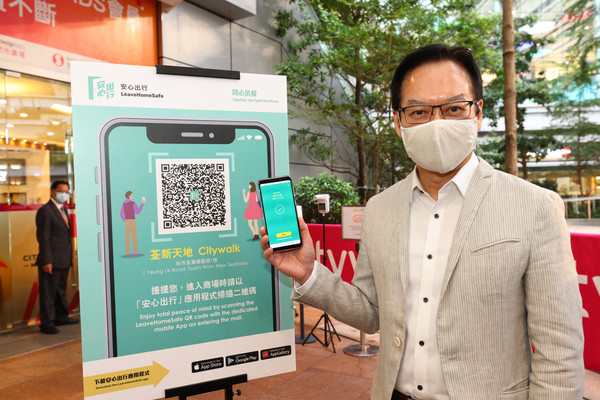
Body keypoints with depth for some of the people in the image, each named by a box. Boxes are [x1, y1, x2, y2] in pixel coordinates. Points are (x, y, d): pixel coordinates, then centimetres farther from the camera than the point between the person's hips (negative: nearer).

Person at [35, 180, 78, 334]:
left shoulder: (63, 209, 16)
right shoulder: (45, 210, -12)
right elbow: (43, 237, -16)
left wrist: (70, 256, 18)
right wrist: (46, 261, -20)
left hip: (64, 260, 9)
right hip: (51, 261, -9)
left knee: (61, 290, 19)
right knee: (48, 292, 0)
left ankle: (61, 316, 31)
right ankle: (46, 323, 9)